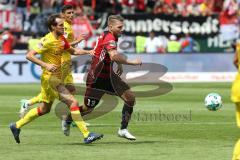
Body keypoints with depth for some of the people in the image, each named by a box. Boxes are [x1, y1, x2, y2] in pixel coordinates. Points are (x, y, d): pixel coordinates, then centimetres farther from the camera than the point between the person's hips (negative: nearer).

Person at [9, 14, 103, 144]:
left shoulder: (62, 39, 8)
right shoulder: (47, 41, -18)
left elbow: (72, 51, 24)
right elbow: (29, 55, -20)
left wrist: (88, 52, 9)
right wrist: (46, 65, -29)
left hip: (56, 78, 10)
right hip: (50, 78, -10)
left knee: (44, 109, 19)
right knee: (73, 102, -15)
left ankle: (16, 126, 31)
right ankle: (86, 135, -15)